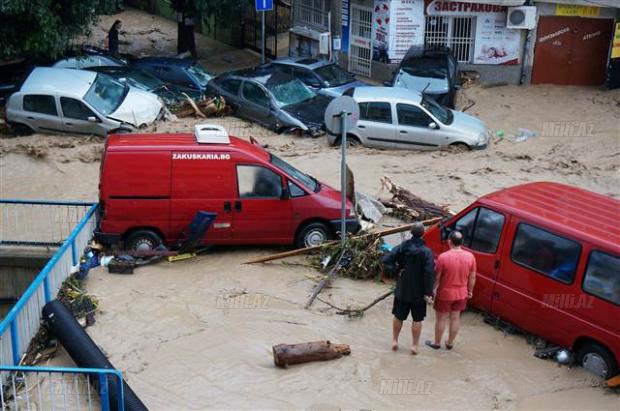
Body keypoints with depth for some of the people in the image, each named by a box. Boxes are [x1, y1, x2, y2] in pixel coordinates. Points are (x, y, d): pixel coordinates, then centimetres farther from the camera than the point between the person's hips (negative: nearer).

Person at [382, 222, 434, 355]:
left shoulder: (401, 247, -7)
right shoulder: (426, 252, -17)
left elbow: (386, 260, -14)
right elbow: (429, 274, -21)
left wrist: (395, 270, -5)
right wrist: (428, 293, -17)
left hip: (402, 290, 3)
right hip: (418, 292, -3)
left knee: (398, 317, 18)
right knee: (417, 319, 11)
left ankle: (394, 341, 28)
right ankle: (414, 346, 16)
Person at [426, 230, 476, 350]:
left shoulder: (443, 257, -22)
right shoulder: (470, 256, -10)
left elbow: (437, 277, -15)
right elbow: (472, 277, -1)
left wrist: (433, 290, 0)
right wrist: (470, 291, 13)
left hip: (445, 294, -3)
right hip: (461, 294, 3)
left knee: (441, 318, 14)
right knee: (455, 318, 19)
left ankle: (437, 343, 27)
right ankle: (450, 343, 32)